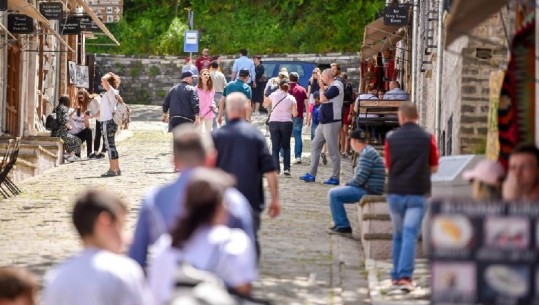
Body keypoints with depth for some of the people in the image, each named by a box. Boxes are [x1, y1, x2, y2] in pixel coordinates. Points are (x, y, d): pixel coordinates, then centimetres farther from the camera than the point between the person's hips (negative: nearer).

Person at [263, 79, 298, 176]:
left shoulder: (274, 95, -2)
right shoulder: (291, 98, -2)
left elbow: (265, 105, 12)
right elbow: (295, 114, -4)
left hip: (274, 122, 0)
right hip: (286, 123, 0)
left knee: (275, 146, 6)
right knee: (286, 146, 13)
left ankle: (276, 168, -2)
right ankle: (286, 168, 3)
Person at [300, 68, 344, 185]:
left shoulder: (336, 87, -16)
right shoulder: (331, 87, 15)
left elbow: (322, 99, -21)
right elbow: (324, 100, 17)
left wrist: (322, 87, -6)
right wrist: (323, 87, 8)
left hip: (331, 123, -10)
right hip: (324, 123, 10)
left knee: (333, 151, -4)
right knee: (315, 146, 11)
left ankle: (335, 178, 0)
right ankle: (311, 174, 14)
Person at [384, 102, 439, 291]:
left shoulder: (391, 139, 1)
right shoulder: (427, 138, -3)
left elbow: (388, 167, 9)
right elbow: (434, 168, 4)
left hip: (395, 192, 2)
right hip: (418, 193, -2)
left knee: (398, 235, 17)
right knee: (410, 235, -6)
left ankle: (396, 275, 24)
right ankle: (405, 276, -18)